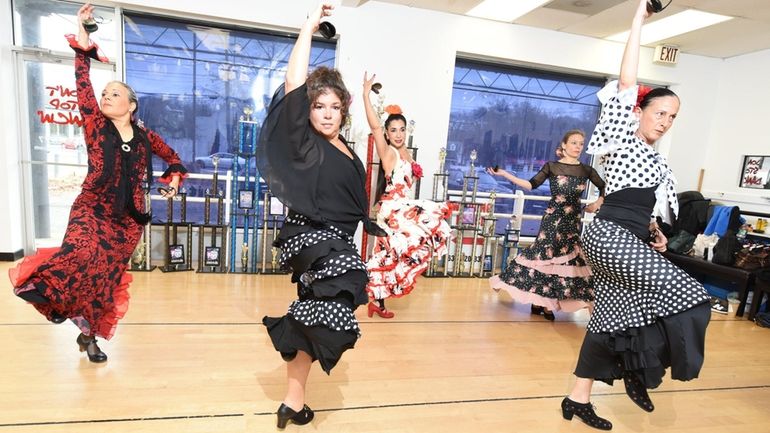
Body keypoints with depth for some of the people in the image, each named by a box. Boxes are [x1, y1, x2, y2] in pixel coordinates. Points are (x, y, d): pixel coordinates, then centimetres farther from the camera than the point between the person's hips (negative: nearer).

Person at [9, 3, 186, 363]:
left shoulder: (146, 137, 6)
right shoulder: (95, 125, 3)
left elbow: (171, 156, 22)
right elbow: (83, 84, -2)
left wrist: (174, 177, 4)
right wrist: (82, 42, -4)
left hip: (128, 220, 2)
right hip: (91, 209, -1)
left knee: (107, 275, 6)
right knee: (82, 255, -33)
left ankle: (90, 334, 23)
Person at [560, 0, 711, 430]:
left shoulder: (657, 161, 23)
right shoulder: (622, 137, 1)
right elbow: (627, 80, -6)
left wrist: (656, 233, 8)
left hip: (631, 241, 8)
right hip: (610, 235, -8)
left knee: (612, 316, 8)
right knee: (690, 295, -13)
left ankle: (579, 398, 19)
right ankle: (639, 370, 4)